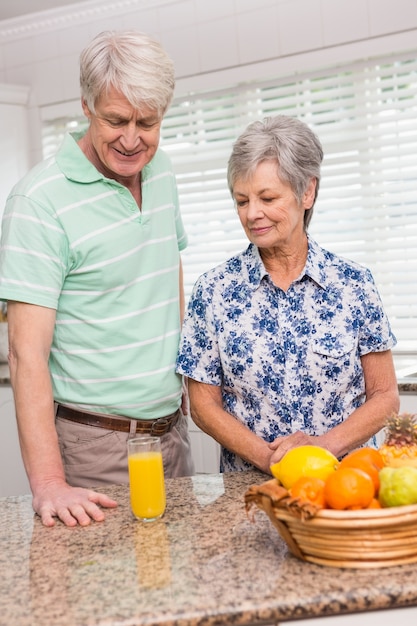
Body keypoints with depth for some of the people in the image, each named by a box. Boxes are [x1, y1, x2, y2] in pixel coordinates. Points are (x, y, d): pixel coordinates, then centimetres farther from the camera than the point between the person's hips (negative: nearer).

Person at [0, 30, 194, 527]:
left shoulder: (161, 173, 5)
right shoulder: (40, 201, -18)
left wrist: (185, 375, 10)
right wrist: (48, 482, -28)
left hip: (170, 428, 7)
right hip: (95, 444, -6)